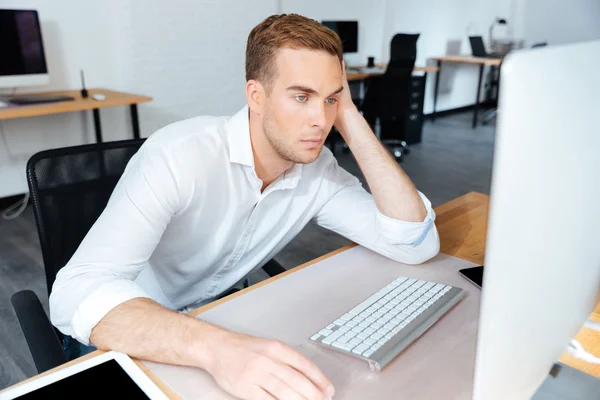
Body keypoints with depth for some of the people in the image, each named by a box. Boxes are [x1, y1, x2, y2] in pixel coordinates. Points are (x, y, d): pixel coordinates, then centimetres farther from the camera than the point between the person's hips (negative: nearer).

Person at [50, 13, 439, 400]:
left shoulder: (319, 169, -11)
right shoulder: (180, 155, -27)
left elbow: (416, 245, -17)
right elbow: (77, 293, -36)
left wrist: (352, 121, -21)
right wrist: (216, 347, -52)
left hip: (220, 320, 5)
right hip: (135, 340, -4)